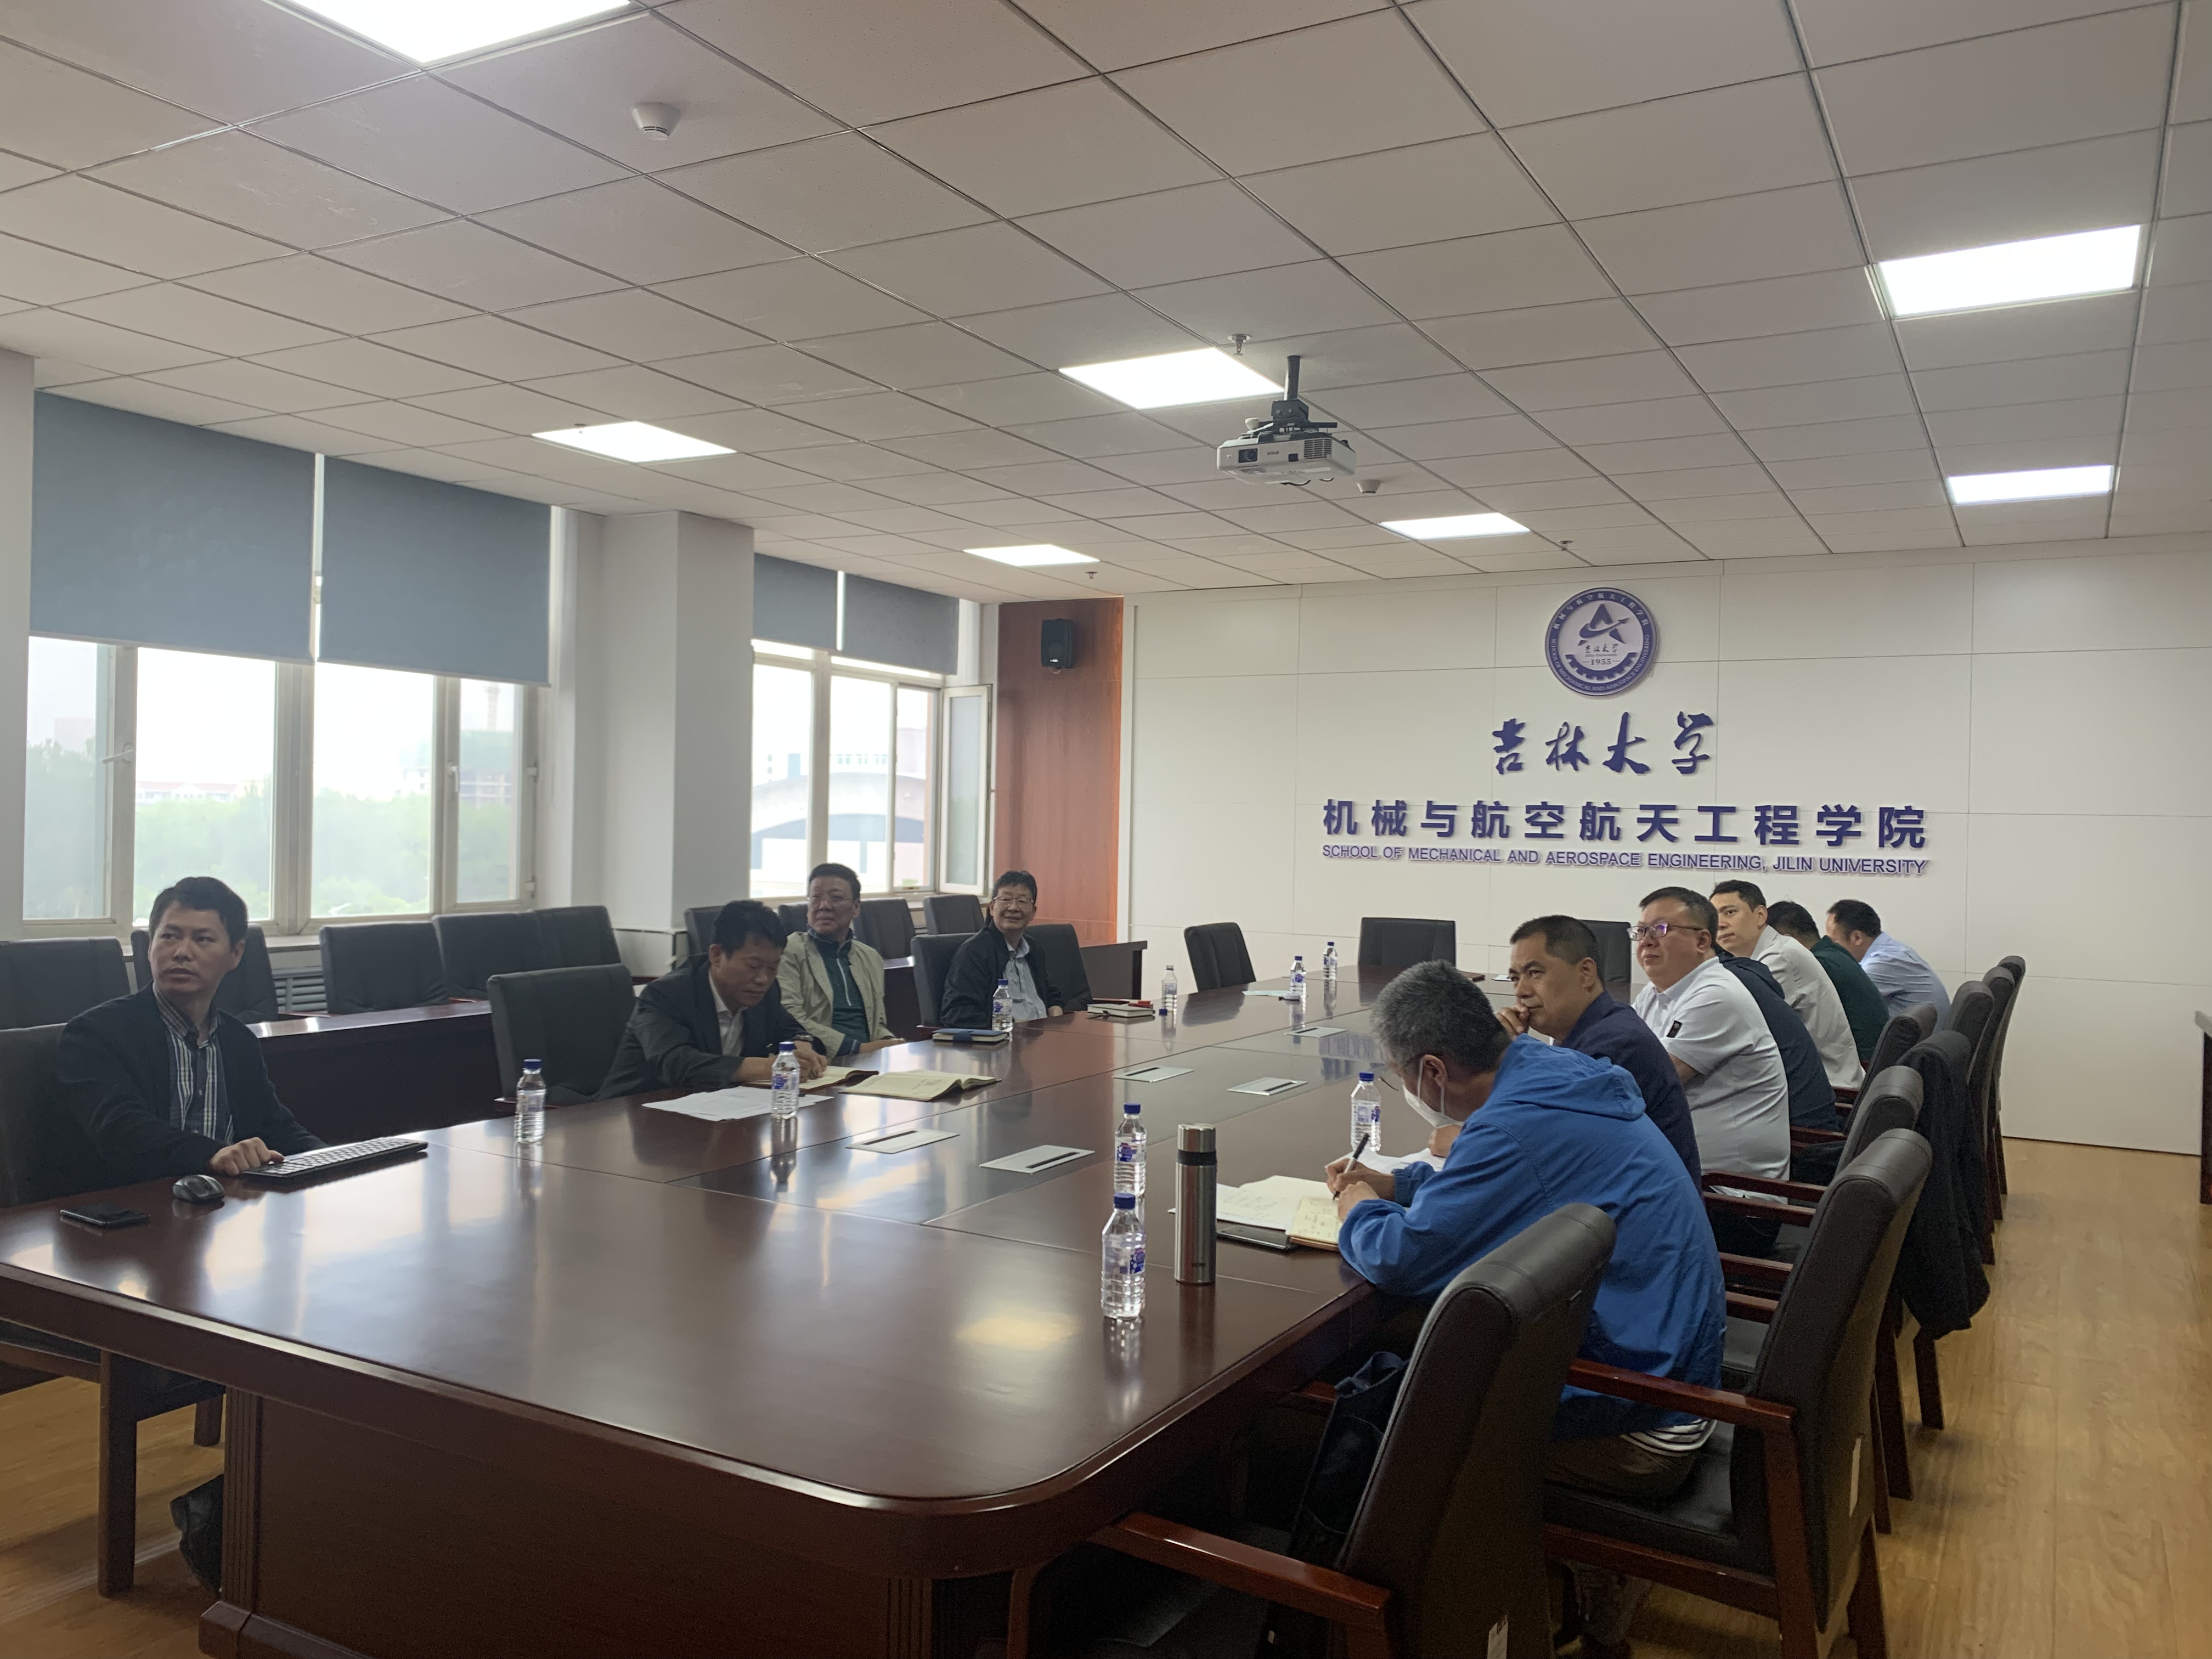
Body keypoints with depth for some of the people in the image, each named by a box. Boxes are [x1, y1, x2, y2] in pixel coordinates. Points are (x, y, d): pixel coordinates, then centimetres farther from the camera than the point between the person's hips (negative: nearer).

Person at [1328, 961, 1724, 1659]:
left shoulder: (1521, 1121, -26)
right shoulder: (1555, 1071, 3)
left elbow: (1398, 1259, -24)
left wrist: (1359, 1211, -4)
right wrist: (1394, 1184, 15)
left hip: (1638, 1432, -9)